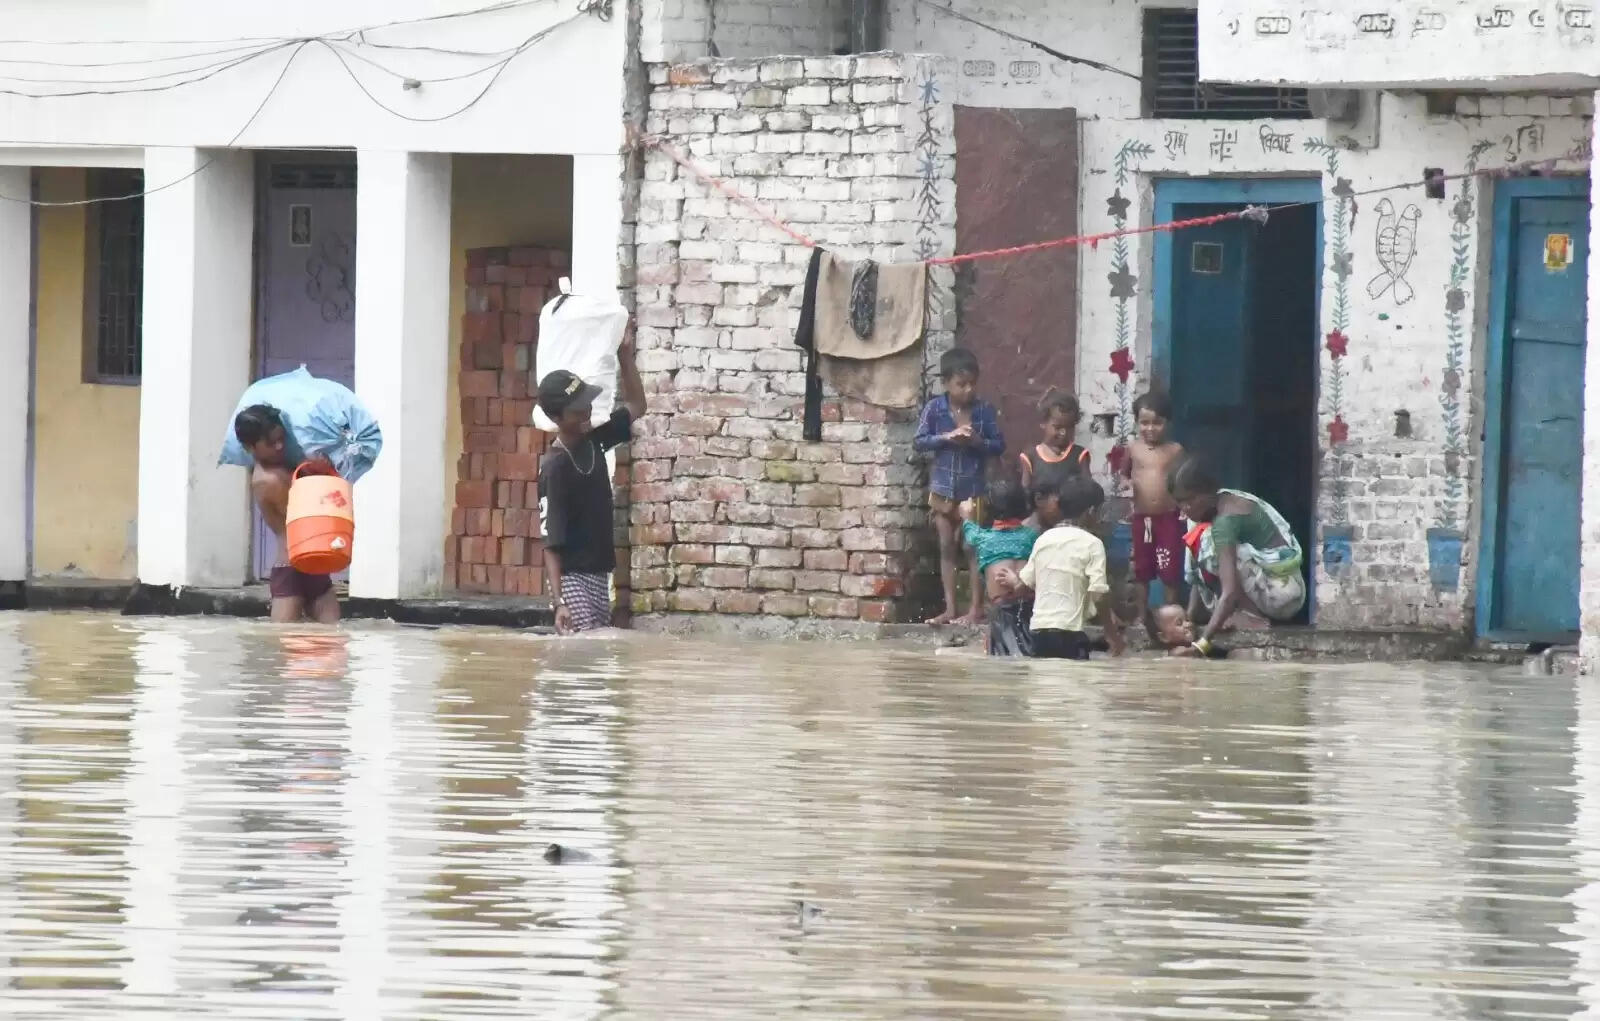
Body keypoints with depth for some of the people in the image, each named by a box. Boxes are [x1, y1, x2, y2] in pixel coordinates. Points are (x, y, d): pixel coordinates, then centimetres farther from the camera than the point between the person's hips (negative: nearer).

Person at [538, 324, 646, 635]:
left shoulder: (592, 442, 4)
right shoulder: (555, 468, -18)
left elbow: (635, 406, 18)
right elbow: (550, 542, -19)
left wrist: (625, 353, 5)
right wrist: (560, 602, -25)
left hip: (599, 575, 8)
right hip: (572, 578, -8)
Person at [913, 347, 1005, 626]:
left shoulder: (985, 410, -6)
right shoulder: (935, 409, -5)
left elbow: (999, 445, -2)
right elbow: (918, 443, -5)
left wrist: (978, 441, -21)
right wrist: (946, 437, -19)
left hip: (974, 490, -2)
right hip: (944, 489, 2)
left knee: (974, 548, 0)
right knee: (947, 548, 8)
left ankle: (976, 608, 5)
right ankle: (949, 608, 13)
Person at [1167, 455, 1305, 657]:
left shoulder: (1225, 519, -21)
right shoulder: (1226, 502, 6)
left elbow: (1230, 592, -31)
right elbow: (1199, 578, 9)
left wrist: (1201, 645, -36)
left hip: (1281, 591, -9)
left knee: (1205, 543, -20)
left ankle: (1252, 616, -13)